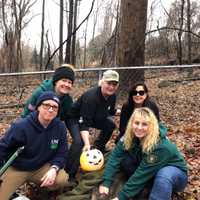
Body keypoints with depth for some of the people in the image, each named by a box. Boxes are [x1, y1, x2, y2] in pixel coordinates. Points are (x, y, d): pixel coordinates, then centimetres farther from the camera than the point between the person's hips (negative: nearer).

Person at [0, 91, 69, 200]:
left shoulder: (60, 127, -12)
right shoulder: (21, 126, -21)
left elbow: (62, 153, -6)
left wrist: (54, 169, -24)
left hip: (41, 167, 3)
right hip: (15, 169, -2)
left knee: (62, 179, -21)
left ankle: (42, 185, 10)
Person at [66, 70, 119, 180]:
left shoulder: (112, 96, -13)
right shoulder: (91, 97, -37)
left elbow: (110, 112, 11)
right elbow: (84, 123, -40)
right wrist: (87, 144, -48)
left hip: (93, 117, 8)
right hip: (75, 118, -8)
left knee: (110, 124, 2)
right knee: (79, 141, -29)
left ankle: (99, 149, 23)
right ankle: (69, 174, -17)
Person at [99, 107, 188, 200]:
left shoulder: (161, 147, -35)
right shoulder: (128, 137, -17)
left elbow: (143, 173, -34)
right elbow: (115, 156, -21)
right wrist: (106, 182, -33)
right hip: (149, 173, 6)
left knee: (163, 176, -41)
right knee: (123, 158, -17)